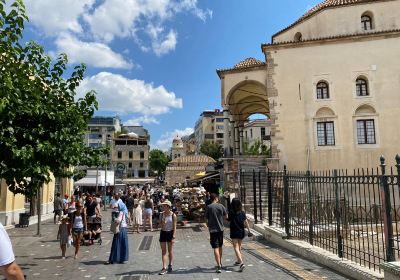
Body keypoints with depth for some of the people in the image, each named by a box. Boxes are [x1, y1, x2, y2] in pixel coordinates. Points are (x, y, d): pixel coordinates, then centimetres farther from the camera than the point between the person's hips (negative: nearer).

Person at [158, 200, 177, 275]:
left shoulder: (173, 215, -11)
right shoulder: (162, 214, -2)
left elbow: (174, 227, -10)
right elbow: (161, 226, 0)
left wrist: (173, 237, -14)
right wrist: (163, 222, -21)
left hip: (170, 233, -2)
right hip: (163, 233, 2)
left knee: (170, 250, 12)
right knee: (163, 251, 2)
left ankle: (170, 265, 31)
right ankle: (164, 268, 5)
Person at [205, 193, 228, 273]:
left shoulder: (208, 207, -8)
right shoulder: (221, 206, -3)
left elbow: (206, 219, -3)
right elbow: (226, 216, 7)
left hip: (213, 230, -3)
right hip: (220, 229, 3)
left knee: (216, 248, -4)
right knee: (220, 246, 19)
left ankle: (219, 266, -11)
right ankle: (220, 263, 35)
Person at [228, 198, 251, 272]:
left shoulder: (231, 212, -13)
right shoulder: (242, 212, -3)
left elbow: (228, 220, -1)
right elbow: (246, 222, -2)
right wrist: (249, 231, 2)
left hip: (234, 232, -5)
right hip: (241, 231, 5)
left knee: (236, 248, -5)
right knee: (239, 247, 22)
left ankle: (241, 263, -21)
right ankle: (238, 261, 38)